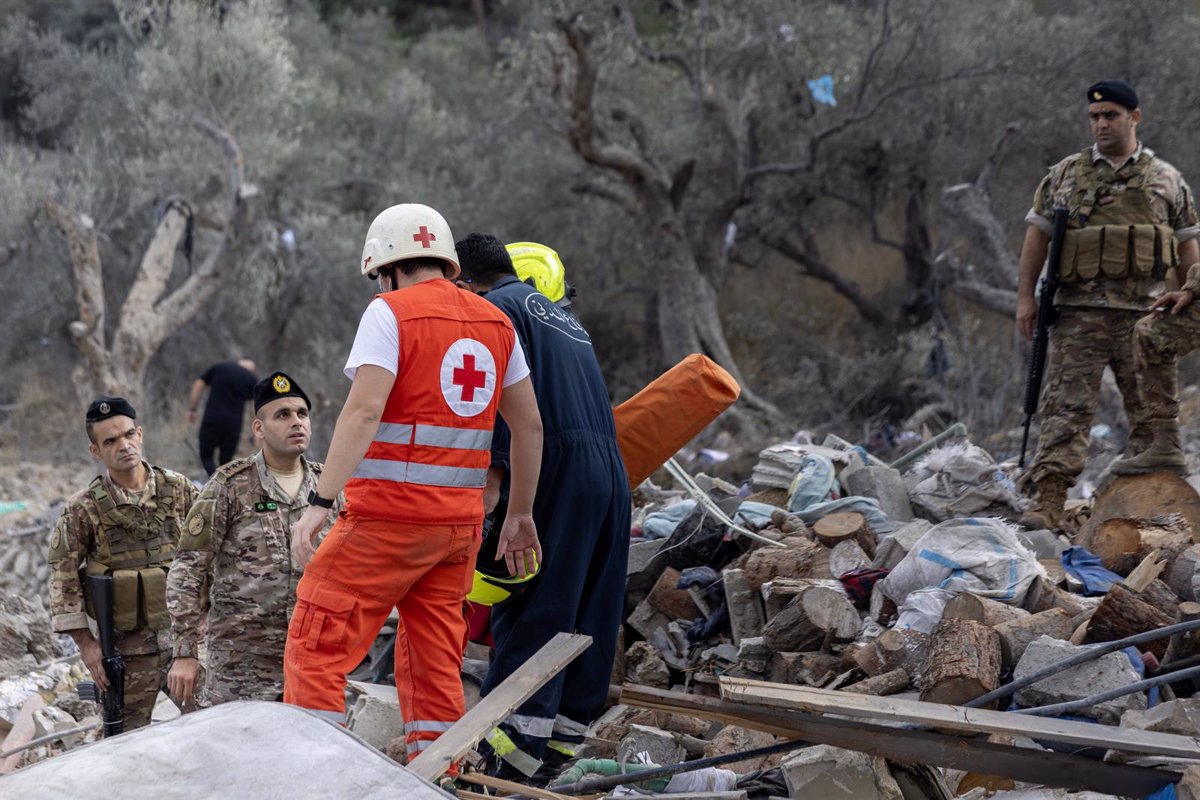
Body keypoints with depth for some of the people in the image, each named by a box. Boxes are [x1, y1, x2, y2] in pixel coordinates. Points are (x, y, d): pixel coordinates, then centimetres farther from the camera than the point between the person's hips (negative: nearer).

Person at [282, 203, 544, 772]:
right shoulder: (495, 323, 13)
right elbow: (528, 426, 16)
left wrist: (321, 502, -21)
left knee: (315, 646, -1)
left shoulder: (390, 312, -6)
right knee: (434, 663, 12)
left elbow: (363, 411, -18)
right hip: (460, 521, 7)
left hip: (388, 513, -7)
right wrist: (521, 515, 24)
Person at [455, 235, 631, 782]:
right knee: (587, 613, 8)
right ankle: (567, 732, 10)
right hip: (612, 472, 8)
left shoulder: (497, 308, 2)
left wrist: (492, 472, -17)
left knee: (530, 612, -10)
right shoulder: (565, 319, 28)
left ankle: (518, 744, -15)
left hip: (556, 470, -8)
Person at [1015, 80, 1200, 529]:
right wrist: (1025, 295, 2)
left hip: (1145, 314, 1)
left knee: (1153, 412, 3)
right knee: (1066, 408, -8)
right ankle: (1047, 504, -13)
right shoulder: (1064, 175, 10)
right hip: (1079, 312, -1)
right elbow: (1037, 235, 10)